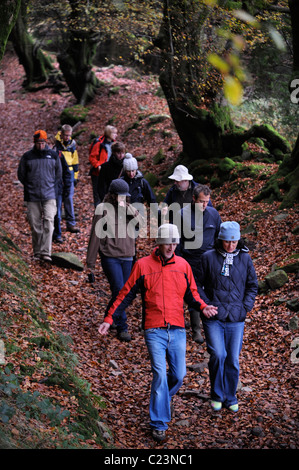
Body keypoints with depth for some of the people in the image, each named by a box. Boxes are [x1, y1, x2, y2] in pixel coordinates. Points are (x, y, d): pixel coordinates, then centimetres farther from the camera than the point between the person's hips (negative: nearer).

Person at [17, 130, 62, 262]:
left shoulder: (53, 155, 5)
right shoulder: (27, 156, 2)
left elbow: (58, 174, 16)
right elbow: (21, 175, 11)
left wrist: (50, 185, 11)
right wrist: (30, 187, 7)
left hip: (49, 196, 0)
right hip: (32, 197, 0)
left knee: (49, 222, -13)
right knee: (35, 225, 3)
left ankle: (46, 252, -14)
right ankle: (37, 252, 15)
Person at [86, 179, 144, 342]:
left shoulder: (129, 208, 8)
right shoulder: (103, 209, -6)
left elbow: (140, 222, -11)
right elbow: (96, 235, -4)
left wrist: (126, 208, -20)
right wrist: (91, 261, -4)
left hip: (127, 256, 5)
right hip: (110, 256, -5)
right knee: (119, 290, -11)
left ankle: (110, 315, 36)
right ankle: (122, 327, -1)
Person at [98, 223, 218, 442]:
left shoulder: (183, 265, 8)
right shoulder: (143, 265, 0)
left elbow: (191, 294, 14)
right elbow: (126, 294, 3)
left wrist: (203, 307, -7)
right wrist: (109, 318, -2)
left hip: (177, 330, 3)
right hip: (154, 331, -3)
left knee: (178, 375, 4)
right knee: (160, 374, -10)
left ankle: (162, 397, 36)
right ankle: (159, 424, -1)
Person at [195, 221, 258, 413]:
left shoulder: (245, 258, 7)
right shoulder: (208, 257, 0)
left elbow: (252, 285, 15)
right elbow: (198, 284, 6)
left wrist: (246, 306, 2)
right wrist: (206, 305, -4)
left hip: (236, 319, 2)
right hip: (213, 318, -2)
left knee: (233, 360, 4)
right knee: (218, 355, -13)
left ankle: (230, 397, 23)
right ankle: (217, 395, 7)